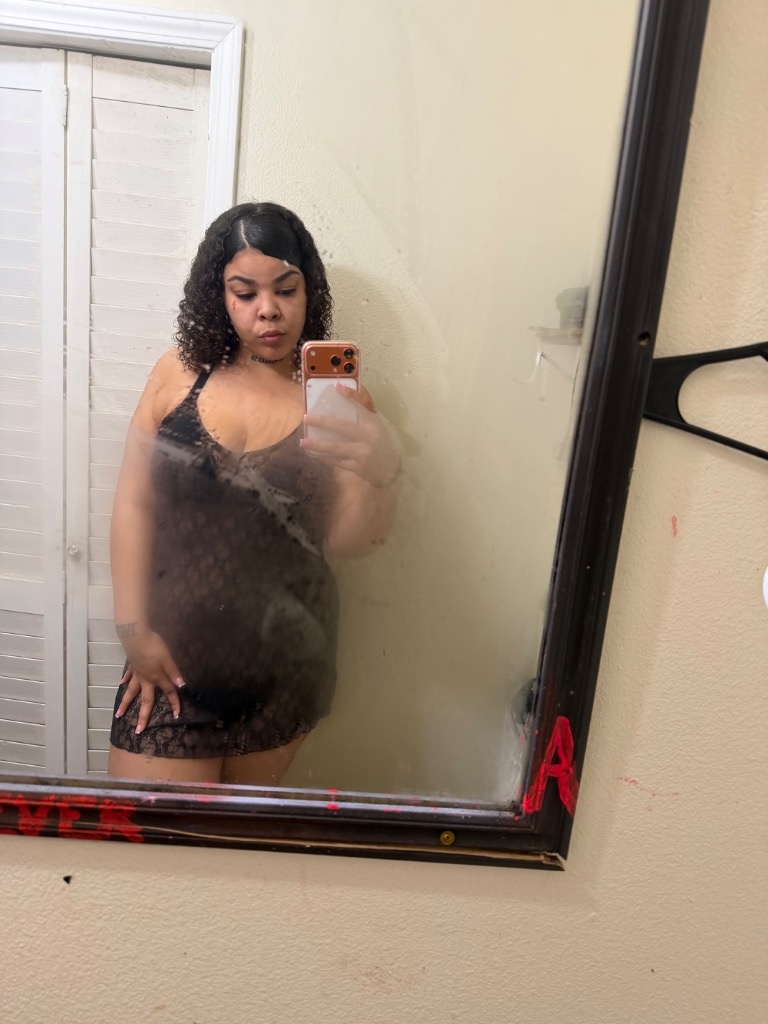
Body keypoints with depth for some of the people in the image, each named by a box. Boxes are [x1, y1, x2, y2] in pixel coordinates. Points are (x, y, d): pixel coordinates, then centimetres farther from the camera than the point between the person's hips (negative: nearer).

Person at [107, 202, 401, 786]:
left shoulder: (334, 398, -8)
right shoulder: (181, 373, -4)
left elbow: (350, 541, -16)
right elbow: (135, 502, -3)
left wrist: (384, 472, -36)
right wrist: (133, 628, -6)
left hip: (283, 668, 0)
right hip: (169, 657, 0)